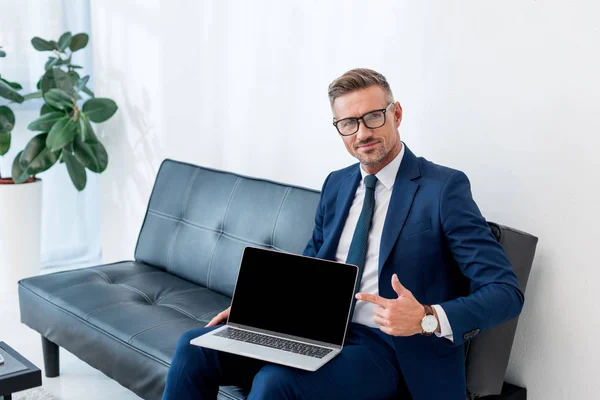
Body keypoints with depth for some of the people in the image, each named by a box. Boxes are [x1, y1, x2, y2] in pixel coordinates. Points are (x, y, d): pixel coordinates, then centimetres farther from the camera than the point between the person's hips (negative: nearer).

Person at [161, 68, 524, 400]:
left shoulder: (445, 187, -9)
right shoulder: (337, 184, 12)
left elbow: (505, 291, -13)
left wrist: (428, 319, -30)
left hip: (387, 346, -6)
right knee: (195, 349, -10)